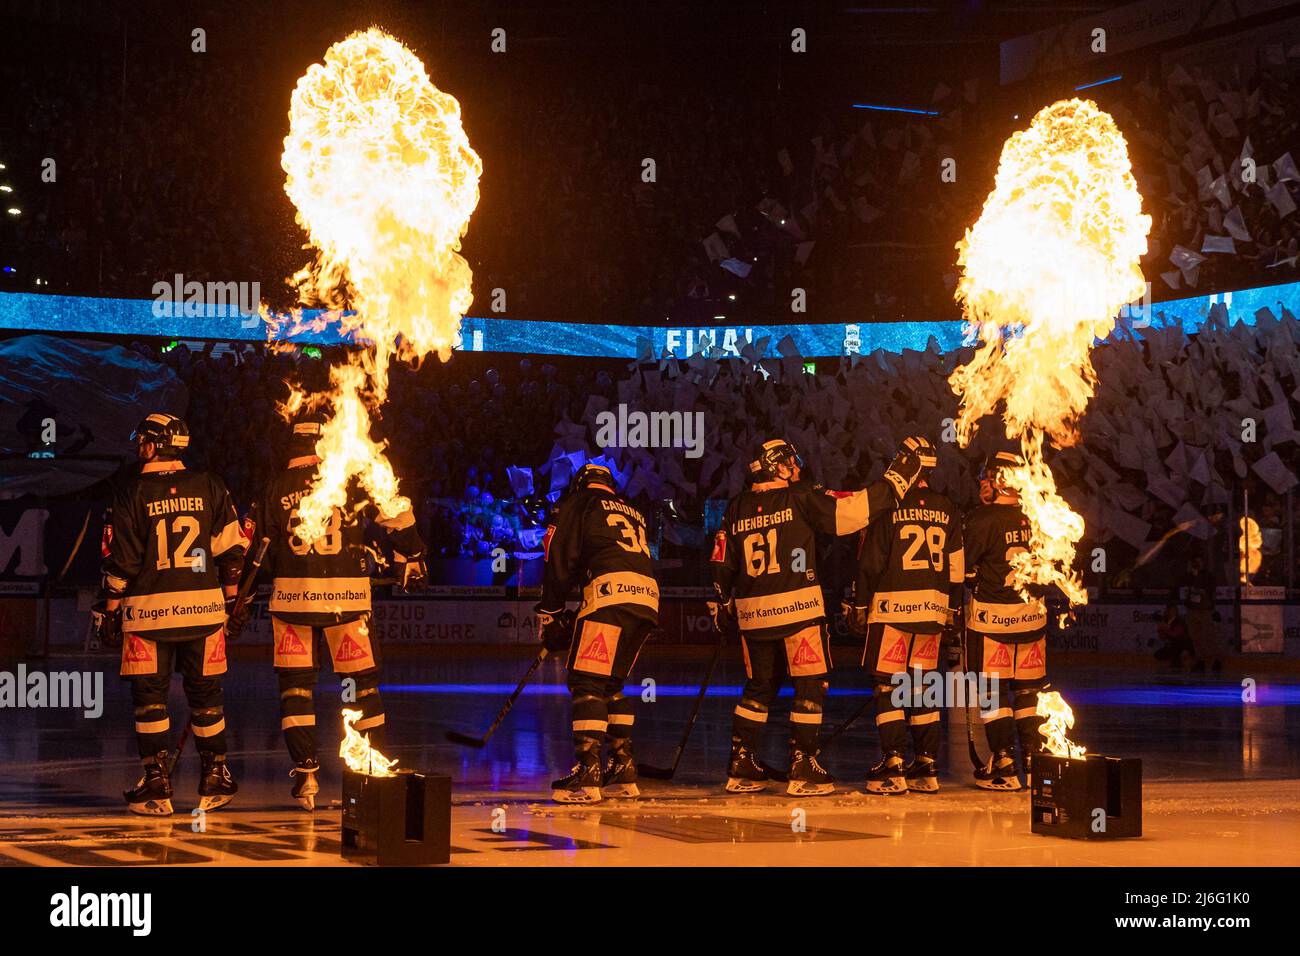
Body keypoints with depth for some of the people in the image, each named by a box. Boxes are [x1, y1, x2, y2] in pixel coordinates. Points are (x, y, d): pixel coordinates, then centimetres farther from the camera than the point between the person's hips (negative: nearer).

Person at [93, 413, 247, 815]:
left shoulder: (131, 494, -4)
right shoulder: (209, 487, 3)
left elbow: (119, 563, -4)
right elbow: (231, 549, 4)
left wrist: (108, 614, 3)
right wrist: (231, 599, 13)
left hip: (149, 609, -2)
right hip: (204, 608, 3)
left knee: (149, 696, 5)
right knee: (205, 693, 12)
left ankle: (156, 786, 2)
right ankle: (216, 780, 17)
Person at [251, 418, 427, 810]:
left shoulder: (275, 489, 5)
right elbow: (398, 516, 3)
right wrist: (410, 558, 18)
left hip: (292, 597, 0)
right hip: (348, 597, 0)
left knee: (296, 685, 8)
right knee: (363, 682, 10)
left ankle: (306, 775, 2)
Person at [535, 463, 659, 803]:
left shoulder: (576, 504, 14)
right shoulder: (633, 513, 34)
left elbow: (559, 558, 5)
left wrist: (549, 613, 12)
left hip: (611, 592, -7)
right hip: (648, 599, 7)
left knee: (587, 682, -6)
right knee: (612, 683, 18)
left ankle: (586, 775, -16)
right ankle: (623, 772, 17)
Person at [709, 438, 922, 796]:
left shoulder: (736, 509, 10)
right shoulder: (800, 498, -5)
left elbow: (721, 563, 13)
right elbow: (851, 510, -9)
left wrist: (721, 605, 24)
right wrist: (896, 480, 0)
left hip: (751, 612, 6)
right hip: (798, 607, -6)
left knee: (759, 687, 16)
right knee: (810, 686, 2)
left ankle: (741, 767, 15)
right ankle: (802, 769, -1)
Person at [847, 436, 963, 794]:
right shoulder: (947, 510, 8)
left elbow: (870, 561, -6)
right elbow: (956, 567, 11)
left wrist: (859, 604, 2)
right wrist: (952, 610, 20)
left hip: (892, 607, -5)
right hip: (933, 609, 5)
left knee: (889, 686, 0)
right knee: (923, 687, 12)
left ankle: (893, 766, -5)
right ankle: (926, 767, 11)